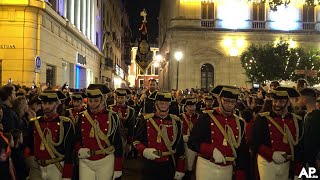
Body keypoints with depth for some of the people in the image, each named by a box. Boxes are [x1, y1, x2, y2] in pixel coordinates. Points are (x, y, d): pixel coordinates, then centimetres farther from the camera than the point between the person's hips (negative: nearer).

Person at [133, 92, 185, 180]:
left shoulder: (176, 121, 0)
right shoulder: (146, 120, -3)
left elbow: (180, 147, 2)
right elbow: (136, 140, 2)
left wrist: (180, 169, 2)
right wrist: (144, 151, -19)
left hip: (168, 166, 1)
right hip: (150, 166, -1)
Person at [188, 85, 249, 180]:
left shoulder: (239, 122, 3)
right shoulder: (206, 117, -8)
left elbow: (243, 151, 7)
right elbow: (192, 142, -11)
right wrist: (212, 151, -24)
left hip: (228, 170, 4)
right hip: (207, 168, -3)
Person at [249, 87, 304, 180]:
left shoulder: (296, 120, 2)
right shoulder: (262, 119, -9)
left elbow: (299, 147, 6)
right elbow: (253, 143, -11)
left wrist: (298, 171, 5)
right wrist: (271, 154, -21)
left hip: (286, 164, 4)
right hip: (267, 163, -4)